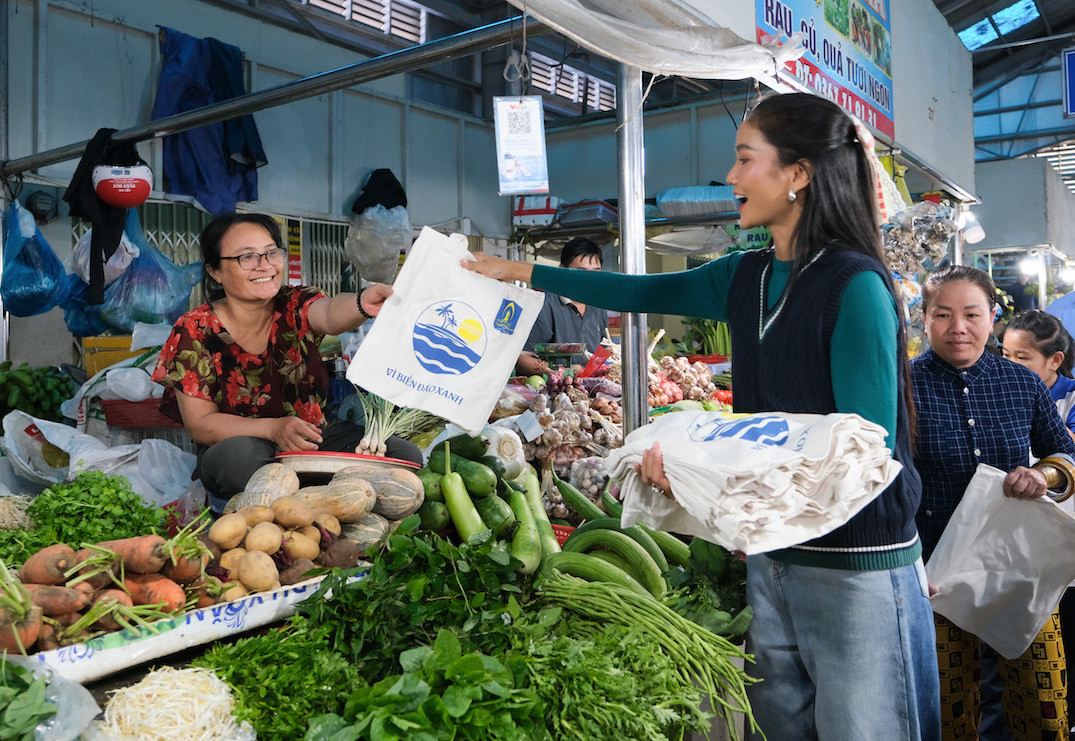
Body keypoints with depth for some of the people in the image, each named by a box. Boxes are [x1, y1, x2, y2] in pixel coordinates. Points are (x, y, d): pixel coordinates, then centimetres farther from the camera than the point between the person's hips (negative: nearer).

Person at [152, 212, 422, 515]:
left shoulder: (295, 305, -4)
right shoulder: (194, 330, -7)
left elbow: (330, 314, -29)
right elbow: (199, 423, -10)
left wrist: (362, 304, -55)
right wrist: (273, 428, -27)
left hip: (313, 438, 3)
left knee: (405, 455, -20)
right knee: (242, 454, -39)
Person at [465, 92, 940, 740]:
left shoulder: (854, 285, -16)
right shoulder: (747, 277, 6)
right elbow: (641, 293, 18)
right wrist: (522, 271, 20)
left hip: (857, 570, -7)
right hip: (772, 555, 7)